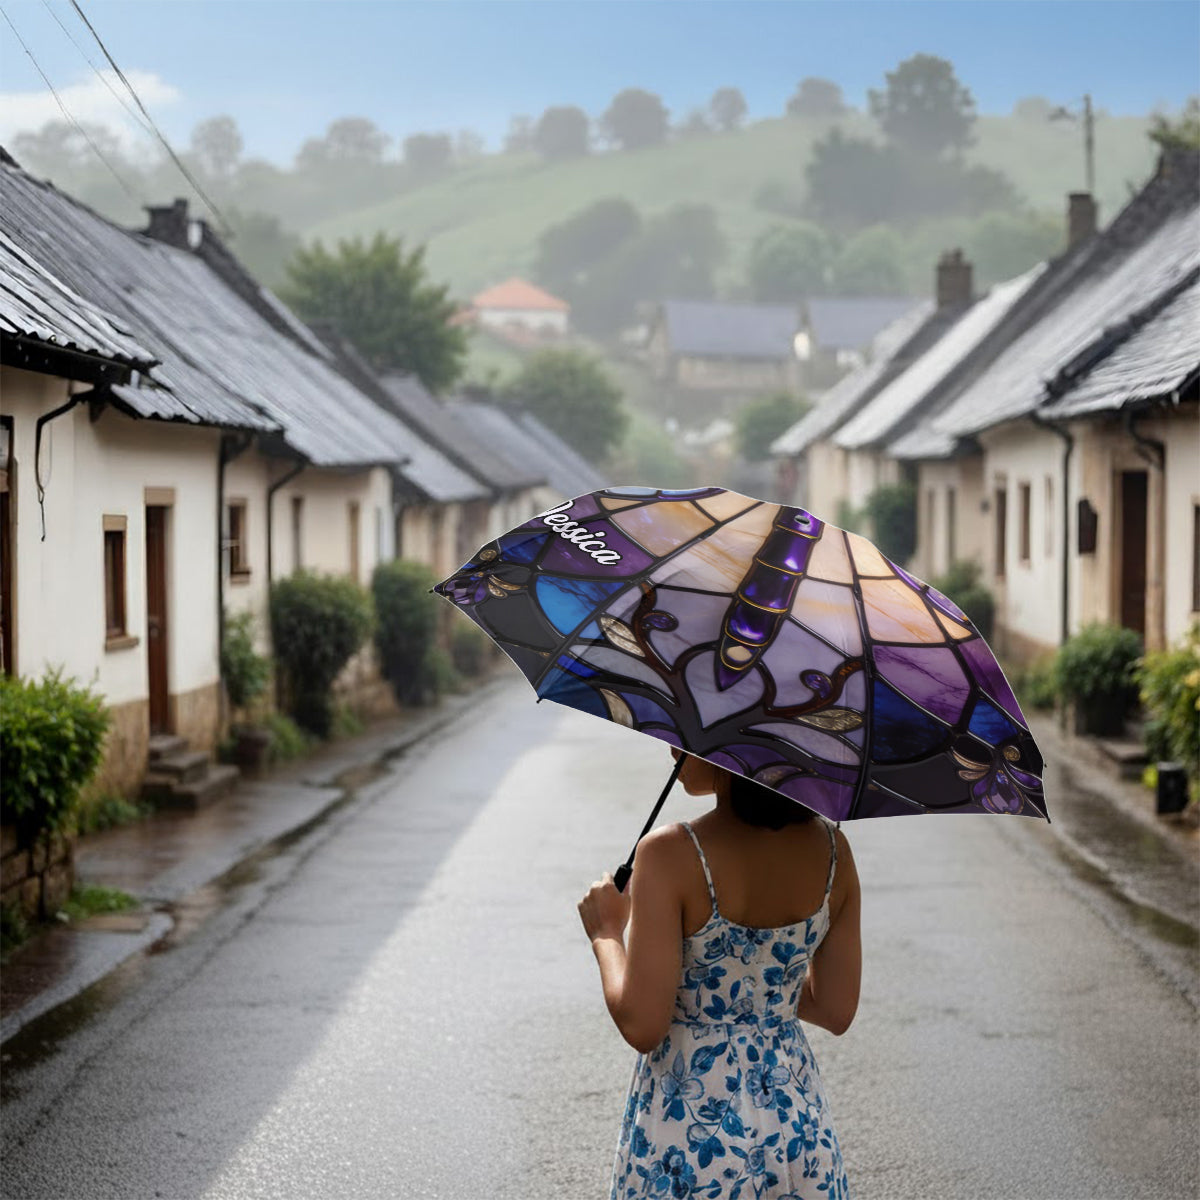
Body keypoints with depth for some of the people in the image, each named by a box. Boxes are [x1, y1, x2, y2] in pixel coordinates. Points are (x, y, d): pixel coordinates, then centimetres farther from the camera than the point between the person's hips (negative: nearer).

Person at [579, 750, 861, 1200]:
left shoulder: (671, 854, -20)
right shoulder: (831, 848, -5)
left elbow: (641, 1027, -19)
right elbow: (836, 1011, 2)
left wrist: (606, 934, -2)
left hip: (686, 1136, -4)